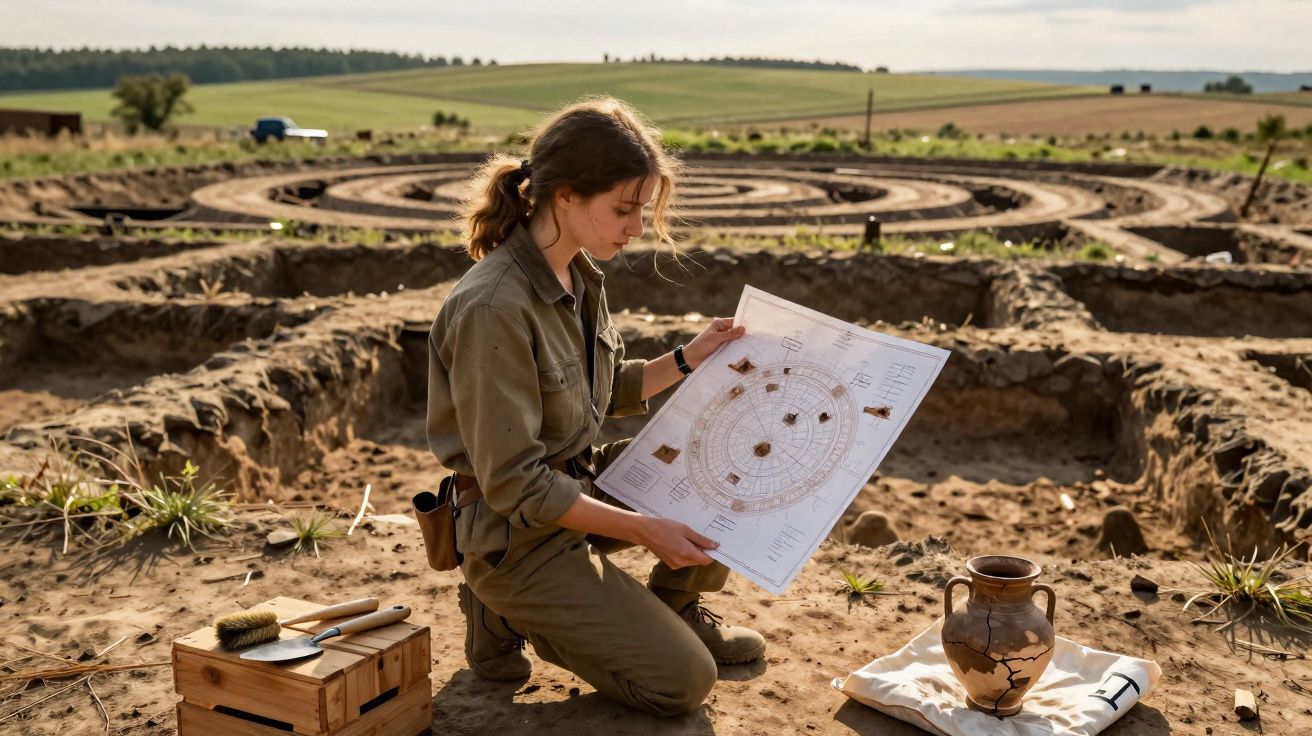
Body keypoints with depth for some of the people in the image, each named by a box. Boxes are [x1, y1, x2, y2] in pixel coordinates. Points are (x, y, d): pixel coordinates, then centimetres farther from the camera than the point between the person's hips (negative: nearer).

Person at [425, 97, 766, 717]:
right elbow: (514, 485, -25)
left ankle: (676, 609, 20)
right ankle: (507, 614, 8)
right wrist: (645, 530, -24)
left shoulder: (578, 274, -1)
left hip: (584, 480, 8)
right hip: (519, 533, -8)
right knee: (683, 681, -6)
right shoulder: (494, 308, -28)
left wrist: (687, 360, 1)